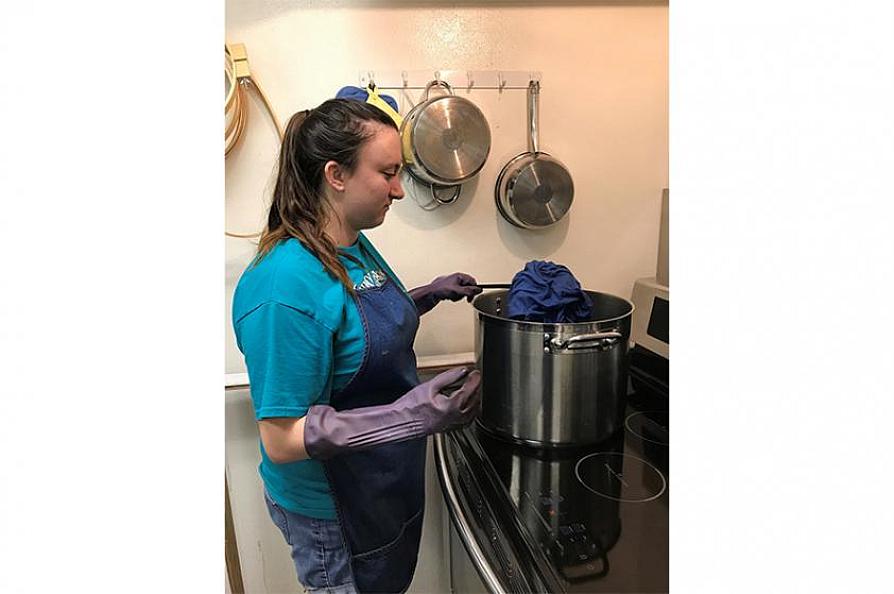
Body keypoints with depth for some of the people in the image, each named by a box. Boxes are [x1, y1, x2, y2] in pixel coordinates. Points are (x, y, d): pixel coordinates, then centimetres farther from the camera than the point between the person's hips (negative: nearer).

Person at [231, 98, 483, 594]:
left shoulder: (356, 246, -4)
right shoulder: (285, 284, -30)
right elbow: (281, 439, -27)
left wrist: (429, 295, 1)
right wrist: (408, 415, -37)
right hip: (332, 512, -8)